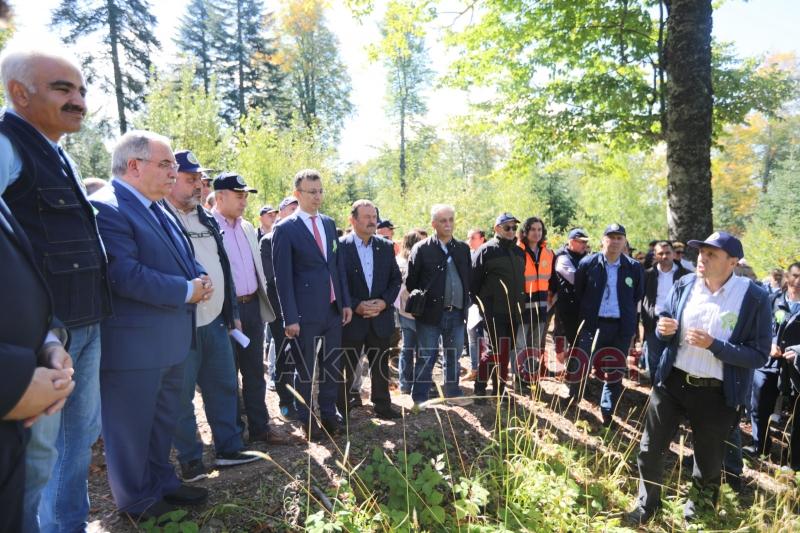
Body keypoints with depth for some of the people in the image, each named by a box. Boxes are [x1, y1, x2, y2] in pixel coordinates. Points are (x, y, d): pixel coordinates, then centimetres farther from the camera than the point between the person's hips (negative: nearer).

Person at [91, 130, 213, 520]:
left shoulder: (160, 209, 12)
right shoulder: (106, 207, -19)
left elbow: (184, 258, 18)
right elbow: (125, 274, -28)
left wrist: (201, 277, -4)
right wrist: (187, 291, -20)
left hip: (169, 338, 10)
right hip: (133, 343, -9)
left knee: (164, 419, 22)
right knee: (131, 424, 10)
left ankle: (162, 481, 40)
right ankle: (137, 500, 28)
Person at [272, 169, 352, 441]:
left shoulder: (329, 223, 10)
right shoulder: (285, 229, -8)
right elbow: (283, 277, -10)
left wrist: (346, 302, 9)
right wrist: (290, 317, -13)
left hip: (333, 309, 6)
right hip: (306, 312, -5)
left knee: (332, 365, 14)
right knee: (306, 369, 8)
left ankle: (328, 413, 30)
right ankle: (308, 421, 23)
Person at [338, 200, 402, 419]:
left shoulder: (386, 246, 5)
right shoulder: (340, 247, -8)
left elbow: (396, 279, 8)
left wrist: (384, 302, -7)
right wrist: (356, 306, -17)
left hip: (380, 317, 4)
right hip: (352, 318, -4)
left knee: (381, 367, 14)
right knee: (346, 368, 8)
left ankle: (382, 406, 29)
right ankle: (342, 409, 23)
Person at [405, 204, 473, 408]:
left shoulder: (463, 248, 10)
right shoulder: (421, 249, -4)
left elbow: (469, 278, 14)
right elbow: (411, 281, -3)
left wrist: (466, 304, 8)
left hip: (456, 313, 4)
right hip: (431, 313, -4)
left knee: (454, 356, 14)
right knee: (426, 357, 3)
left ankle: (453, 393, 28)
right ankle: (420, 398, 14)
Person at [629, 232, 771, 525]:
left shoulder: (755, 298, -13)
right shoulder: (684, 285, -2)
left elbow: (759, 355, -12)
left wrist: (713, 345, -26)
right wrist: (663, 329, -15)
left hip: (716, 393, -3)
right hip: (672, 381, 3)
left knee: (709, 459, 18)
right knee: (650, 448, 11)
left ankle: (698, 508, 47)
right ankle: (647, 505, 35)